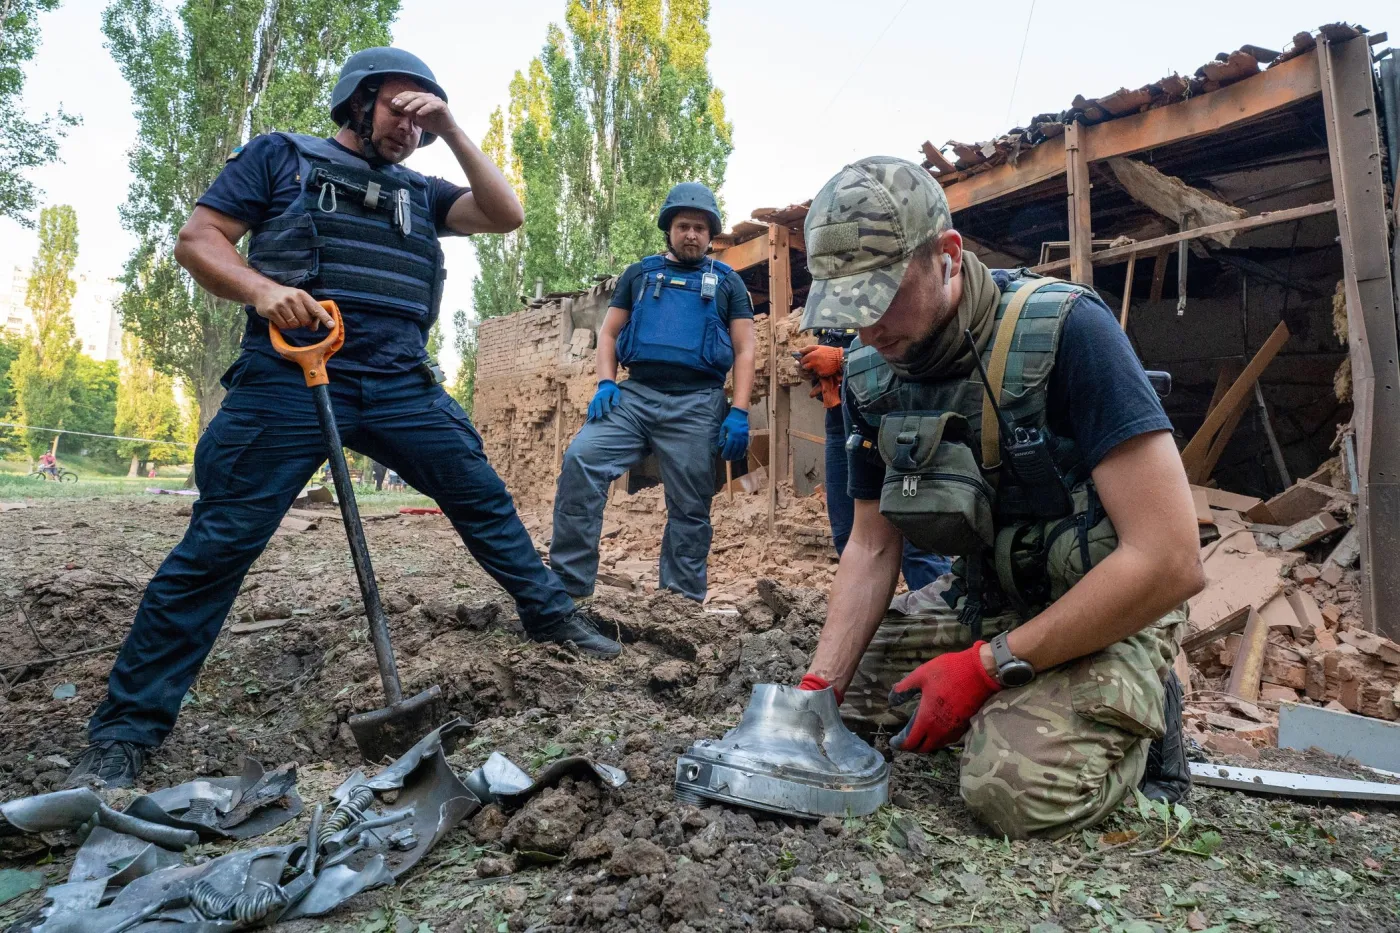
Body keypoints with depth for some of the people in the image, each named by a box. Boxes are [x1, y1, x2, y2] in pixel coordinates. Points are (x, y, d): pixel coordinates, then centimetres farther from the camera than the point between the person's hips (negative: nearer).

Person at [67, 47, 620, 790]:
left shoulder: (419, 193, 21)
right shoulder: (279, 157, 11)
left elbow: (506, 216, 9)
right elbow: (197, 240, 4)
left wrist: (452, 131, 6)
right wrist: (260, 289, -17)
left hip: (401, 386, 4)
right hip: (287, 379, -4)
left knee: (486, 501, 7)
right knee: (218, 545, -6)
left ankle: (551, 614, 26)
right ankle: (126, 730, 5)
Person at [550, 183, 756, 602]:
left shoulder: (727, 281, 15)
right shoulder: (639, 273, 19)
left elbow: (745, 351, 7)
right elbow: (608, 333, 17)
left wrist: (739, 413, -6)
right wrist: (606, 384, -2)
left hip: (697, 405, -1)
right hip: (635, 395, 1)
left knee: (690, 508, 1)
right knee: (580, 461, -19)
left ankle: (683, 600, 13)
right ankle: (568, 582, -15)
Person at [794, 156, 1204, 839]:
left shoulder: (1066, 330, -25)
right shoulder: (869, 373, -5)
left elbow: (1171, 561, -27)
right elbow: (871, 545, 2)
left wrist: (987, 667, -24)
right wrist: (818, 687, -12)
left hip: (1109, 615, -6)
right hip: (980, 601, 6)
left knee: (1016, 786, -27)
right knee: (840, 684, -3)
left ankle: (1136, 721, 4)